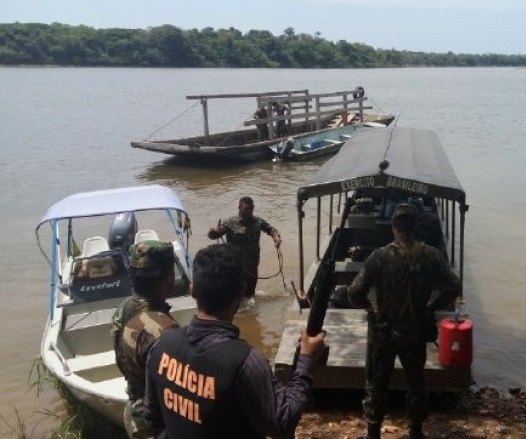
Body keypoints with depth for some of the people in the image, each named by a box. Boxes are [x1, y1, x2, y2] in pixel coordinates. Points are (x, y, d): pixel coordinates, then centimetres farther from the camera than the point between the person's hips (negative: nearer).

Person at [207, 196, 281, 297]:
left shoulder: (258, 221, 2)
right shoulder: (230, 223, -11)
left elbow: (270, 229, 18)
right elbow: (212, 235, -11)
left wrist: (276, 236, -4)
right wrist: (214, 231, -35)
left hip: (252, 267, 5)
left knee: (250, 294, 19)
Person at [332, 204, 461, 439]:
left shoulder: (380, 256, -18)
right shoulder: (431, 256, -10)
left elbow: (355, 294, -21)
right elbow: (453, 287, -8)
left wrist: (370, 306, -2)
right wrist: (430, 307, 4)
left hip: (383, 332, -2)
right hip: (416, 332, 3)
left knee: (376, 385, 15)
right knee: (416, 382, 23)